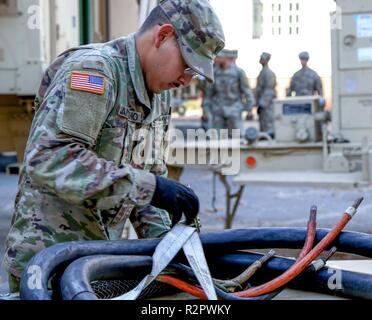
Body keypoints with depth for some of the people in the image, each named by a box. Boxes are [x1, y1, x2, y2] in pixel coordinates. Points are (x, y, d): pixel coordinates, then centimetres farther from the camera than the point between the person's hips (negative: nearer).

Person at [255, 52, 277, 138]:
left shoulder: (268, 73, -14)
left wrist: (262, 104, -21)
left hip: (267, 104, -10)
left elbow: (269, 90, -19)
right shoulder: (263, 72, 16)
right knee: (263, 127, 13)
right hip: (262, 104, 10)